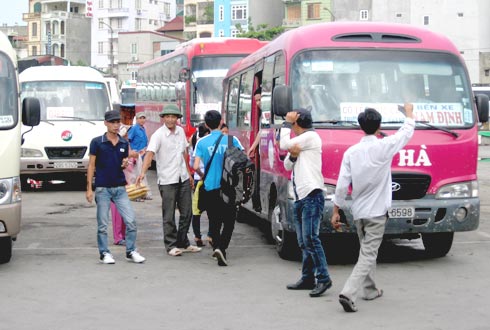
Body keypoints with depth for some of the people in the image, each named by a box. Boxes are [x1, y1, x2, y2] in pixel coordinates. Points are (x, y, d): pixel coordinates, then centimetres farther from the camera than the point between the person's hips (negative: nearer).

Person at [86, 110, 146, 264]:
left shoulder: (124, 143, 8)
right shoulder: (97, 142, -4)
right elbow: (91, 165, -2)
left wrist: (125, 163, -5)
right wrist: (89, 188, -7)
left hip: (120, 188, 3)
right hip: (102, 188, -3)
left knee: (131, 221, -2)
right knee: (102, 225, 3)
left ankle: (131, 251, 10)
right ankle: (104, 253, 15)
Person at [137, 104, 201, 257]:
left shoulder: (181, 131, 7)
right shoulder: (158, 135, -13)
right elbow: (150, 153, -26)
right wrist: (143, 172, -40)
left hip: (183, 178, 6)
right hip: (167, 180, -6)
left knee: (186, 213, 11)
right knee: (169, 216, 0)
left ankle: (183, 243, 25)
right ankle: (171, 245, 10)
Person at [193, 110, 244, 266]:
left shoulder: (202, 142, -3)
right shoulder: (231, 140, -3)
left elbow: (196, 166, -7)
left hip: (210, 187, 1)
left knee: (214, 221, 15)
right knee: (229, 221, 5)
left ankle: (216, 247, 10)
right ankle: (221, 247, -14)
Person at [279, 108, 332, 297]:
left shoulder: (311, 136, -6)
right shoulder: (299, 142, 23)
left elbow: (284, 144, -12)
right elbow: (287, 166, 19)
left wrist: (287, 122, 0)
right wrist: (293, 156, -3)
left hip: (312, 196, -10)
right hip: (300, 197, 10)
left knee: (310, 238, -15)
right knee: (303, 241, 11)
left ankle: (323, 278, -14)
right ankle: (308, 278, 15)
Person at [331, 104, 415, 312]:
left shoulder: (351, 152, -1)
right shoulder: (385, 146, -11)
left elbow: (342, 185, -2)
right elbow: (407, 132, 8)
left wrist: (336, 212, 7)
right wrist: (409, 113, 26)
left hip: (358, 211, 5)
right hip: (376, 211, -5)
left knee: (367, 251, 22)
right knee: (368, 254, -6)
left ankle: (370, 290, 33)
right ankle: (349, 293, -20)